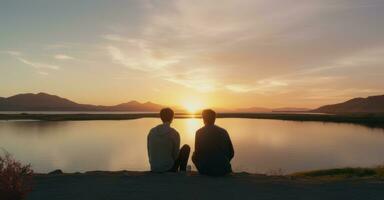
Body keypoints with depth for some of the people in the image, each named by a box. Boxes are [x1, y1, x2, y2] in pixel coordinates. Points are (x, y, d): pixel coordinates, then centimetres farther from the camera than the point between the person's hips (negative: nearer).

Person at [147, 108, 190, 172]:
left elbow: (149, 152, 6)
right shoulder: (174, 133, -15)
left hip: (154, 168, 5)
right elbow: (175, 154, -8)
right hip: (169, 169, -5)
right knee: (186, 148, 14)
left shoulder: (152, 131, -2)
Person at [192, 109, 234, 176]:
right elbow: (231, 153, 3)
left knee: (194, 157, 26)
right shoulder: (223, 132, 1)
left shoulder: (199, 132, -6)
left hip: (206, 170, -2)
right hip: (223, 170, 3)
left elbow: (197, 153, -6)